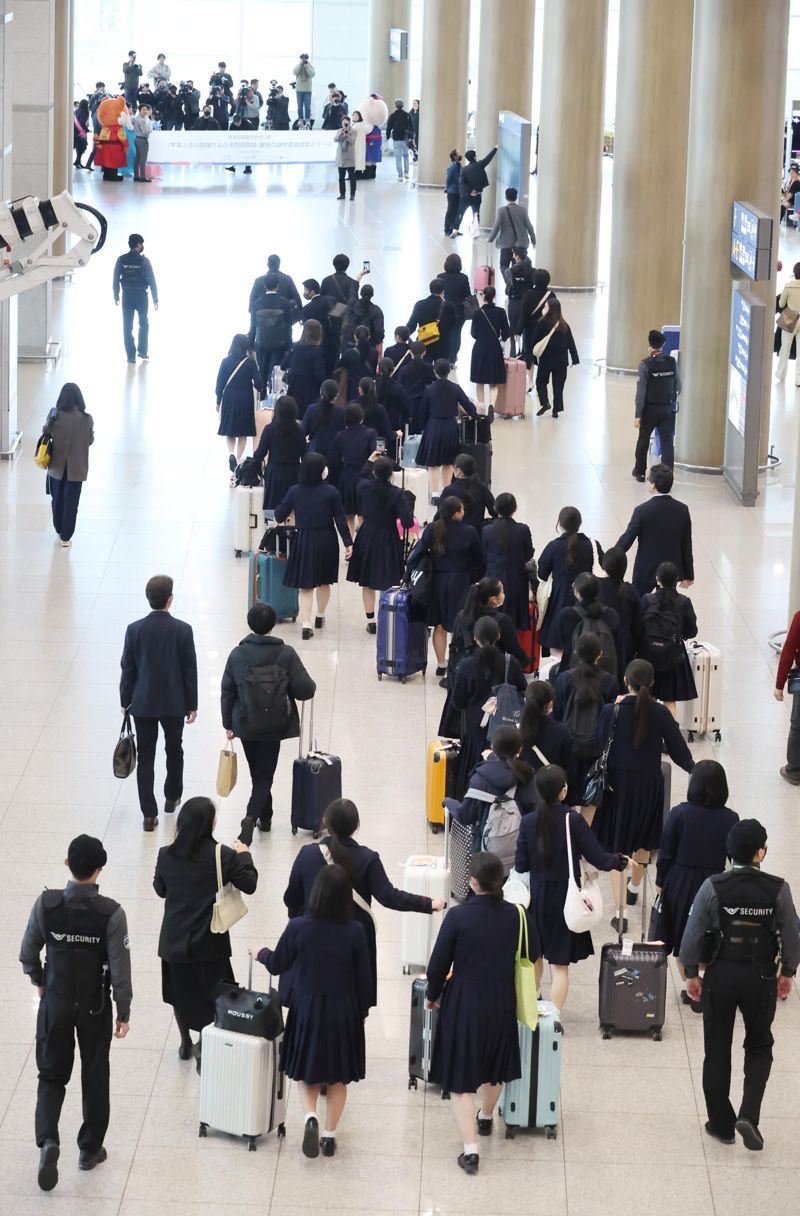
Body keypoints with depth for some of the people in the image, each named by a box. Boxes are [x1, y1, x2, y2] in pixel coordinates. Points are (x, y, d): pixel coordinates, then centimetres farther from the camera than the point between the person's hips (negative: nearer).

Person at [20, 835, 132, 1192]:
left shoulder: (46, 904, -14)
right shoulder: (111, 913, -20)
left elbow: (28, 953, -4)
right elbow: (120, 969, -15)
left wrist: (38, 981, 17)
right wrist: (123, 1012, -2)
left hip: (55, 1002, 1)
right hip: (94, 1006, -1)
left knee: (51, 1073, 13)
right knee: (94, 1077, 17)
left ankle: (47, 1140, -10)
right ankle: (90, 1149, 27)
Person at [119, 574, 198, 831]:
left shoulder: (135, 630, -11)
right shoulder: (182, 630, -13)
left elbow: (128, 669, -4)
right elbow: (190, 670, -7)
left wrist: (125, 701, 9)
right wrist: (192, 704, 4)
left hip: (143, 703, 0)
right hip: (174, 703, 0)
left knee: (145, 757, 5)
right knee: (174, 751, 23)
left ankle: (149, 815, 2)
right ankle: (172, 797, 40)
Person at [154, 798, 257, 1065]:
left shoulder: (166, 855, -10)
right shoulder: (224, 856, -18)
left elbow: (160, 889, 5)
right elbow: (249, 885, -7)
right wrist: (244, 856, 8)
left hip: (175, 940, 3)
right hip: (209, 940, -3)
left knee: (180, 992, 20)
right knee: (209, 995, 12)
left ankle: (186, 1044, 35)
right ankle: (204, 1052, 13)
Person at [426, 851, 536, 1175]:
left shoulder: (458, 916, -18)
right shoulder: (518, 916, -9)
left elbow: (438, 963, -11)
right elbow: (534, 959, 2)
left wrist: (433, 995, 8)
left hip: (463, 1002, -4)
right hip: (502, 1002, 4)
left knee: (461, 1075, 4)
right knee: (493, 1063, 28)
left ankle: (470, 1148, -6)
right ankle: (486, 1118, 53)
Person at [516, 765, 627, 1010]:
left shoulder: (528, 822, -10)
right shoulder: (573, 820, -18)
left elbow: (521, 866, -5)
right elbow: (598, 858, -13)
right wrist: (621, 861, 7)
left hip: (536, 897, 3)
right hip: (565, 896, -3)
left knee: (535, 956, 25)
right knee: (560, 965, 3)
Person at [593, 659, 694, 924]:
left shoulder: (611, 712, -15)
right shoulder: (660, 713, -12)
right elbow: (677, 749, -2)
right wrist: (692, 767, 15)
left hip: (619, 783, -2)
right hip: (649, 785, 2)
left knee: (618, 846, 4)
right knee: (643, 840, 25)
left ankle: (621, 911, -4)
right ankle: (634, 889, 47)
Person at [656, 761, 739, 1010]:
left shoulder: (679, 814, -14)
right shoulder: (730, 819, -12)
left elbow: (666, 853, -8)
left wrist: (661, 882, 6)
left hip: (680, 884, 0)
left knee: (683, 942, 15)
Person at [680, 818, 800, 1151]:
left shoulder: (713, 887, -13)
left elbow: (693, 934, -8)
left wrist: (691, 973, 6)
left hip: (720, 975, 0)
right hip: (761, 978, 0)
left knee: (717, 1052, 14)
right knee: (759, 1048, 18)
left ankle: (721, 1124, 20)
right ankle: (749, 1114, -1)